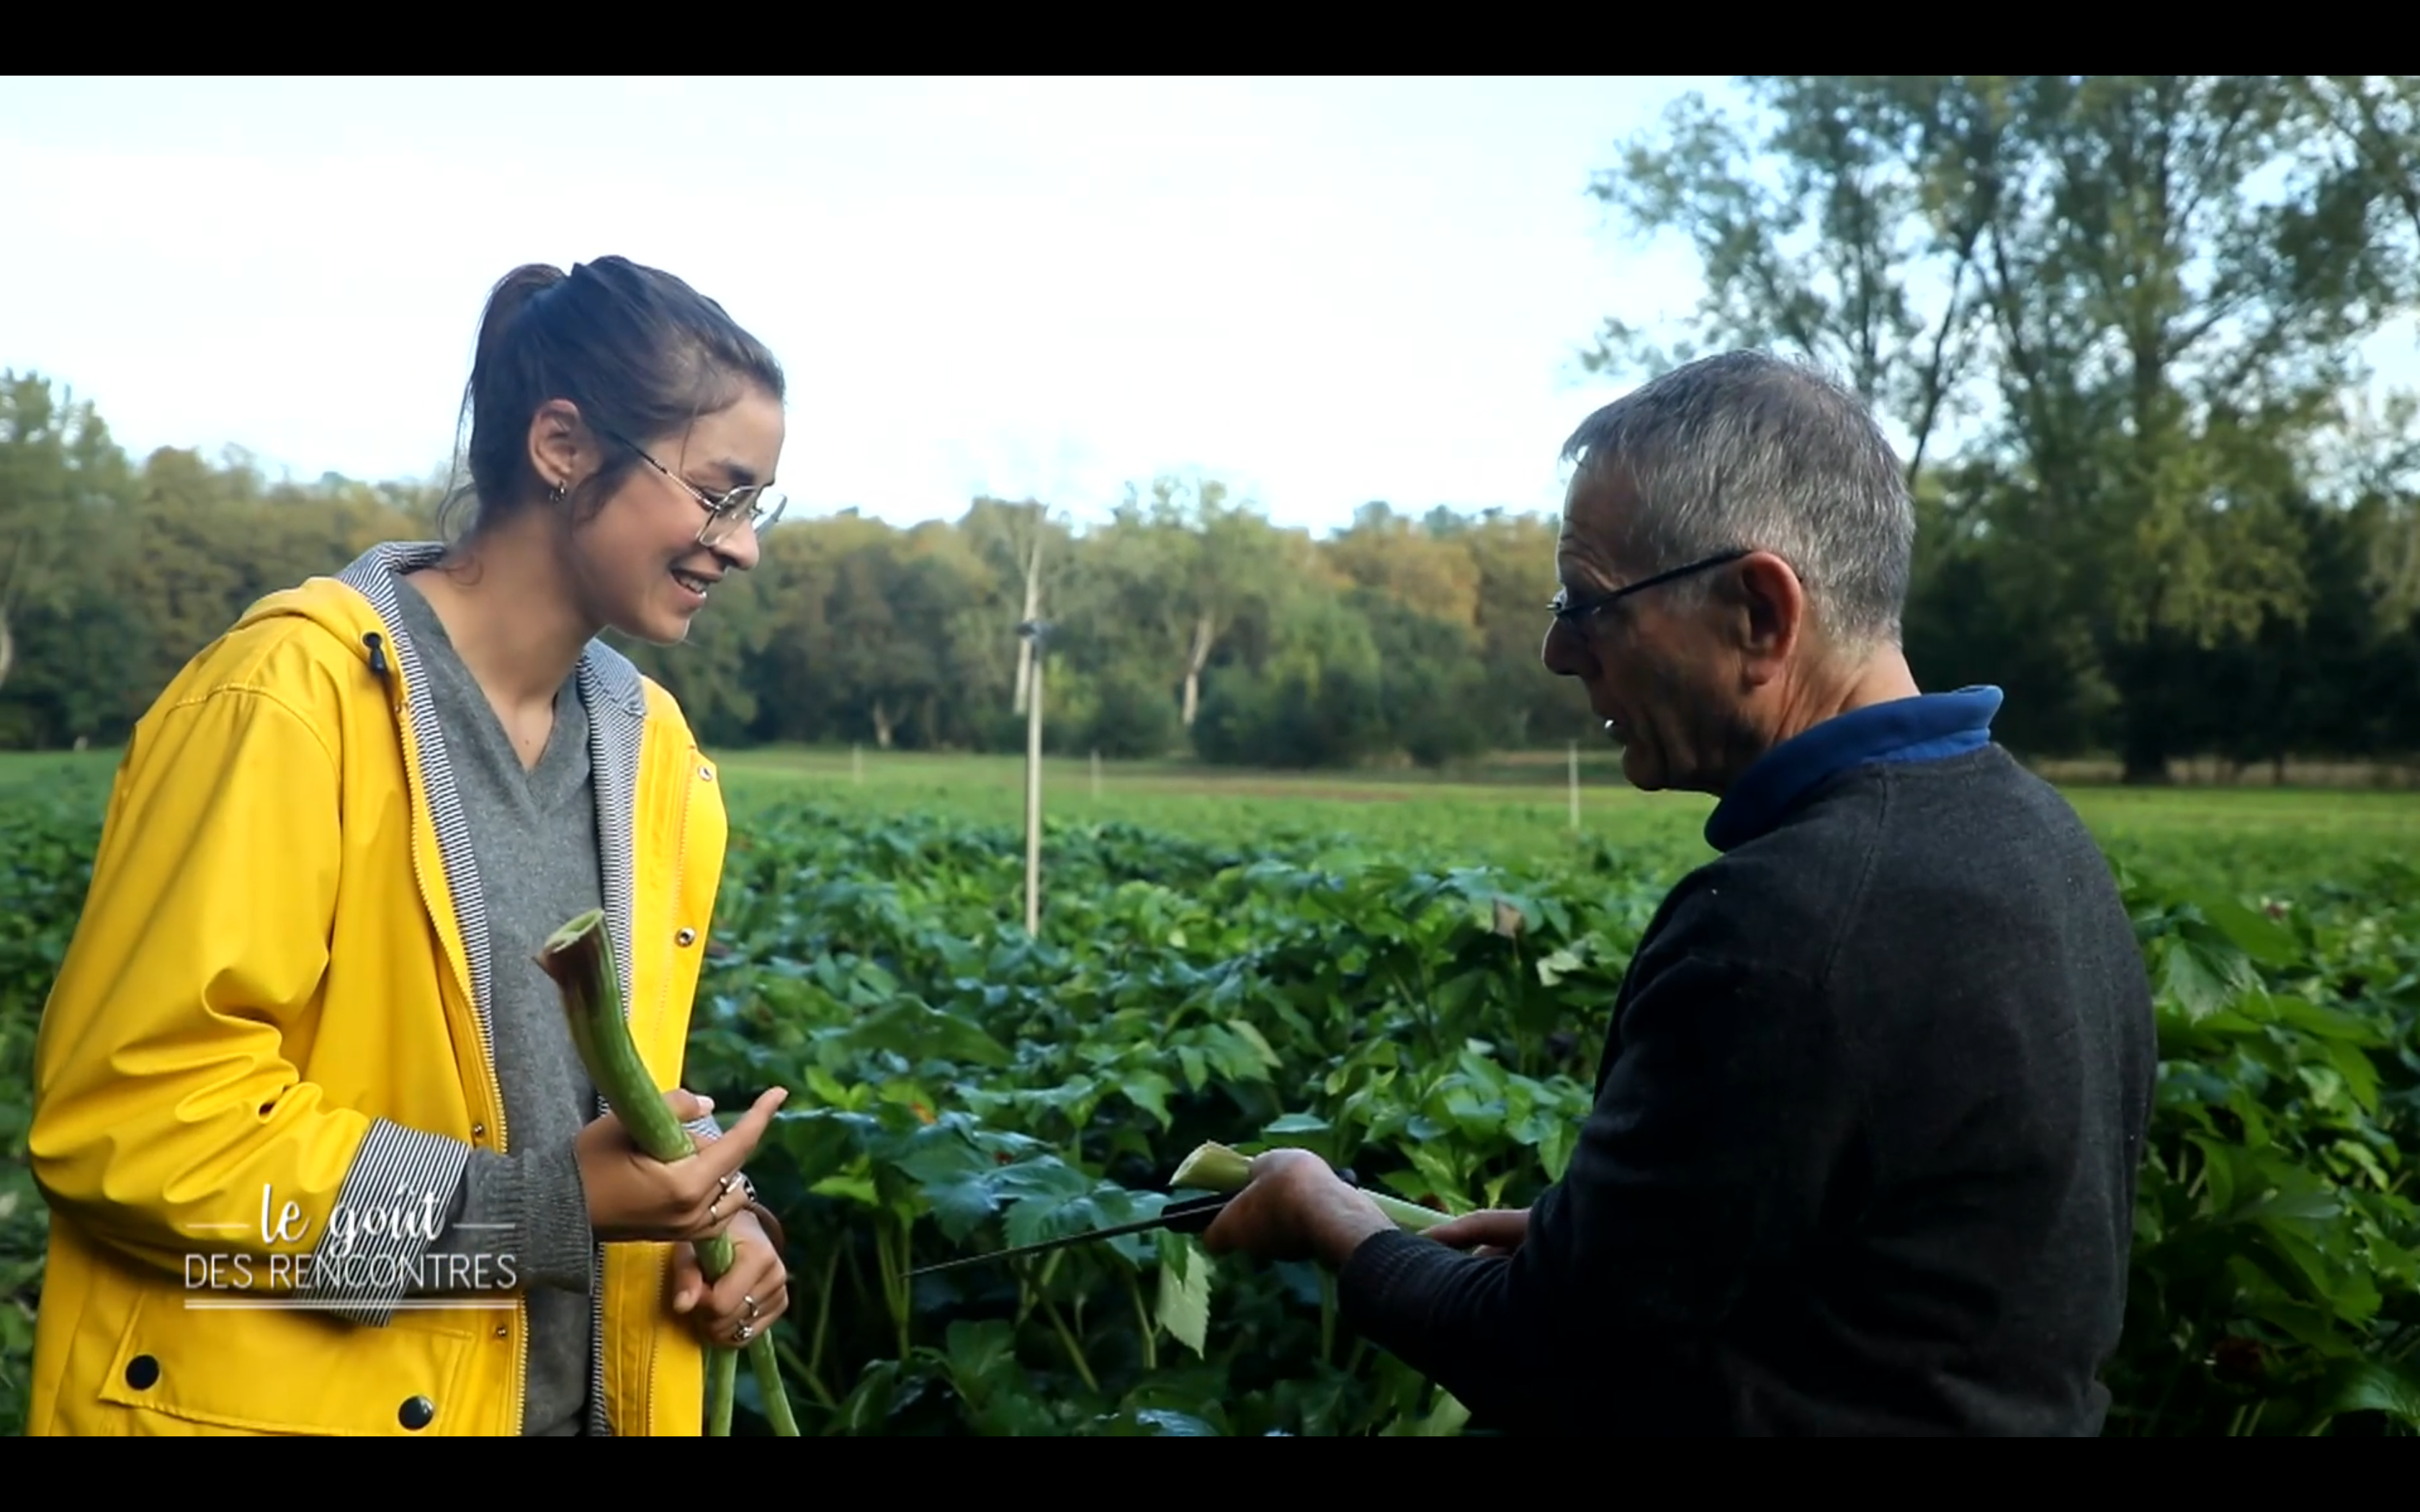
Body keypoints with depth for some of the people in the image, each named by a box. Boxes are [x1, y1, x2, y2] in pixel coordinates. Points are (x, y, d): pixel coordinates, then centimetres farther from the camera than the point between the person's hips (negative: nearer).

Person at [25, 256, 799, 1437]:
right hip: (279, 1401, -7)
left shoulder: (649, 745, 4)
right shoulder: (292, 697, -18)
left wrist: (709, 1204, -5)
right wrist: (540, 1208, -22)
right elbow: (129, 1116, -21)